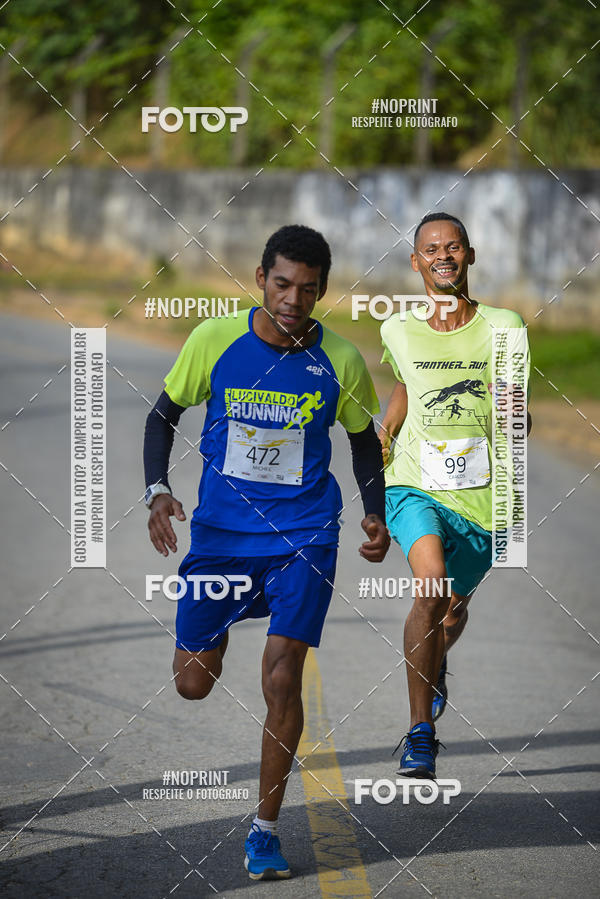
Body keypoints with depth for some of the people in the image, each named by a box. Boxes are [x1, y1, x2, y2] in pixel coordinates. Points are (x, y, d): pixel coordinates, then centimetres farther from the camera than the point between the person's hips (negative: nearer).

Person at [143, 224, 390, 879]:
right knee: (192, 684, 3)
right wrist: (157, 490, -10)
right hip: (220, 531, 1)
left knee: (282, 681, -11)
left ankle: (265, 828, 4)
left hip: (304, 536, -1)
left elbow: (363, 440, 11)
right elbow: (163, 415, 4)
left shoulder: (341, 361, -6)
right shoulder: (214, 340, -8)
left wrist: (376, 514, -4)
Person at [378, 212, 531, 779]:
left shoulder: (502, 327, -2)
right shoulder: (398, 331, 2)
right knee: (431, 584, -27)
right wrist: (386, 430, 8)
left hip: (481, 496, 1)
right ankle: (420, 731, -20)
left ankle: (436, 666, 57)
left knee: (454, 606, 18)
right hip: (415, 485, -1)